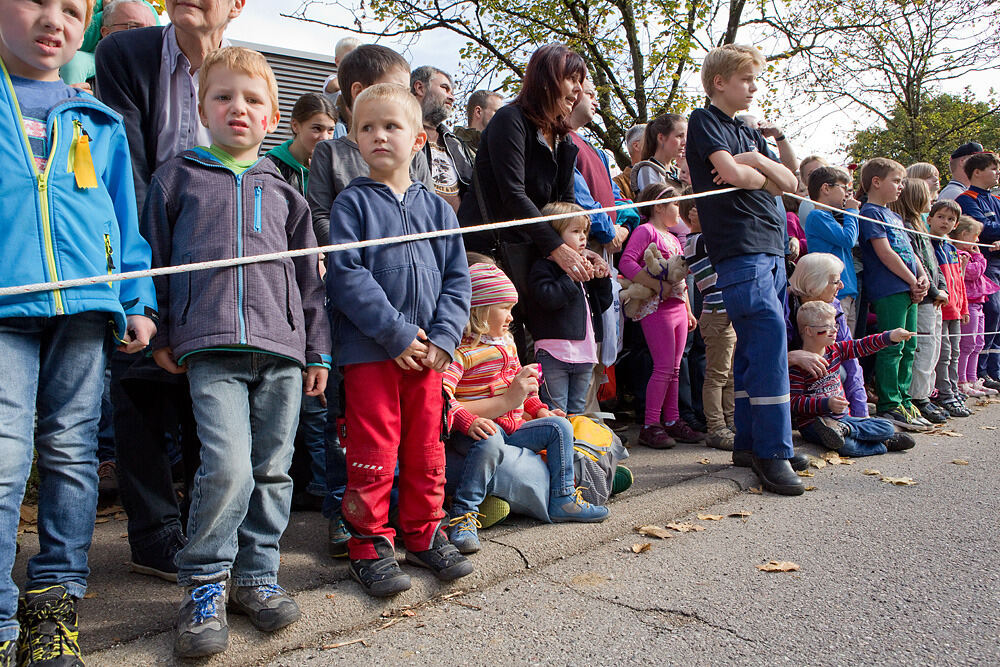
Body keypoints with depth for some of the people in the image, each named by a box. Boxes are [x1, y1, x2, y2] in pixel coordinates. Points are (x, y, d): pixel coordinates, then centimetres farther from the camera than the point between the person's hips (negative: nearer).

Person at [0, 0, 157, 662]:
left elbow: (124, 216, 17)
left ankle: (55, 597, 20)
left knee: (71, 454, 7)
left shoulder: (99, 123, 18)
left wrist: (138, 301, 10)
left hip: (86, 305, 3)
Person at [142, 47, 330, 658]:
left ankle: (256, 574, 20)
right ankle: (206, 584, 3)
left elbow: (309, 274, 17)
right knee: (227, 465, -16)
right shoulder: (177, 178, 12)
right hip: (211, 346, -3)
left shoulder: (281, 189, 17)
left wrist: (318, 350, 13)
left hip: (282, 346, 3)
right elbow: (153, 258, 13)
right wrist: (160, 335, 7)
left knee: (273, 469, 5)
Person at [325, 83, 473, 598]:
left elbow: (456, 279, 8)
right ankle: (369, 545, 16)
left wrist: (443, 338, -6)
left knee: (426, 448, 12)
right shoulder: (352, 203, -1)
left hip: (426, 351, 4)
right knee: (373, 452, 1)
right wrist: (397, 334, -16)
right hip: (368, 350, -4)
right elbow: (347, 276, -11)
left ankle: (423, 534, 28)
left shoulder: (436, 208, 11)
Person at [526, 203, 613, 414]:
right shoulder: (543, 268, -7)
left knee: (578, 409, 16)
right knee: (556, 411, -3)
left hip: (585, 352, 8)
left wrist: (602, 278, 7)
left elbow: (602, 304, 22)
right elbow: (549, 298, -26)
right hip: (555, 352, -8)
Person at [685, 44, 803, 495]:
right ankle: (772, 452, -13)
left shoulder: (749, 134, 24)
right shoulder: (704, 120, 1)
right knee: (769, 338, -16)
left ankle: (749, 443, 15)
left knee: (756, 345, 8)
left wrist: (756, 162, -2)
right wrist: (761, 176, 5)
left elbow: (789, 183, 15)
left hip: (771, 247, 9)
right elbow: (732, 174, -15)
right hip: (738, 249, -8)